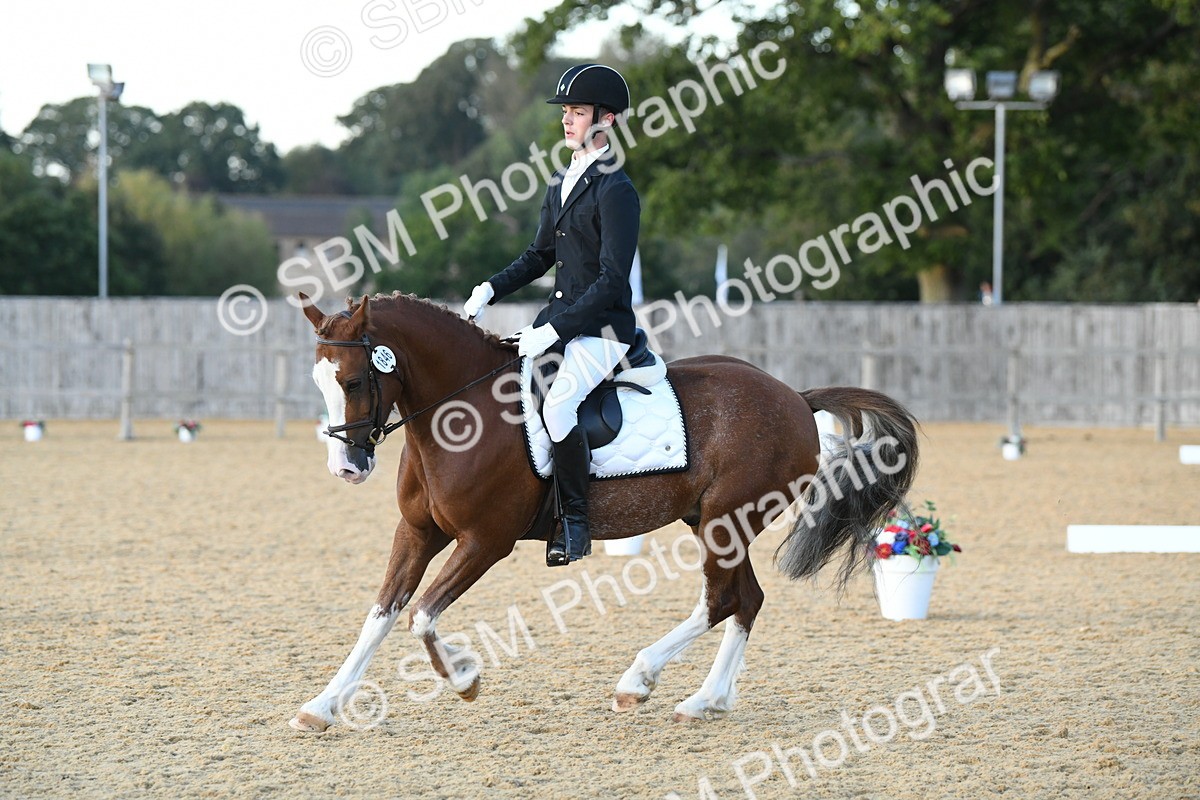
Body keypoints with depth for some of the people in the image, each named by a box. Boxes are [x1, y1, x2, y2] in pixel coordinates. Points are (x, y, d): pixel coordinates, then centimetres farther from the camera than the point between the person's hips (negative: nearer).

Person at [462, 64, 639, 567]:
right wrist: (491, 290, 8)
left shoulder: (615, 191, -15)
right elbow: (540, 256, 23)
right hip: (558, 319, 9)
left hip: (602, 328, -9)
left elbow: (612, 281, -20)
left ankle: (575, 522, -18)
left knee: (557, 404, -31)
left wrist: (554, 331, -24)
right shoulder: (562, 183, 12)